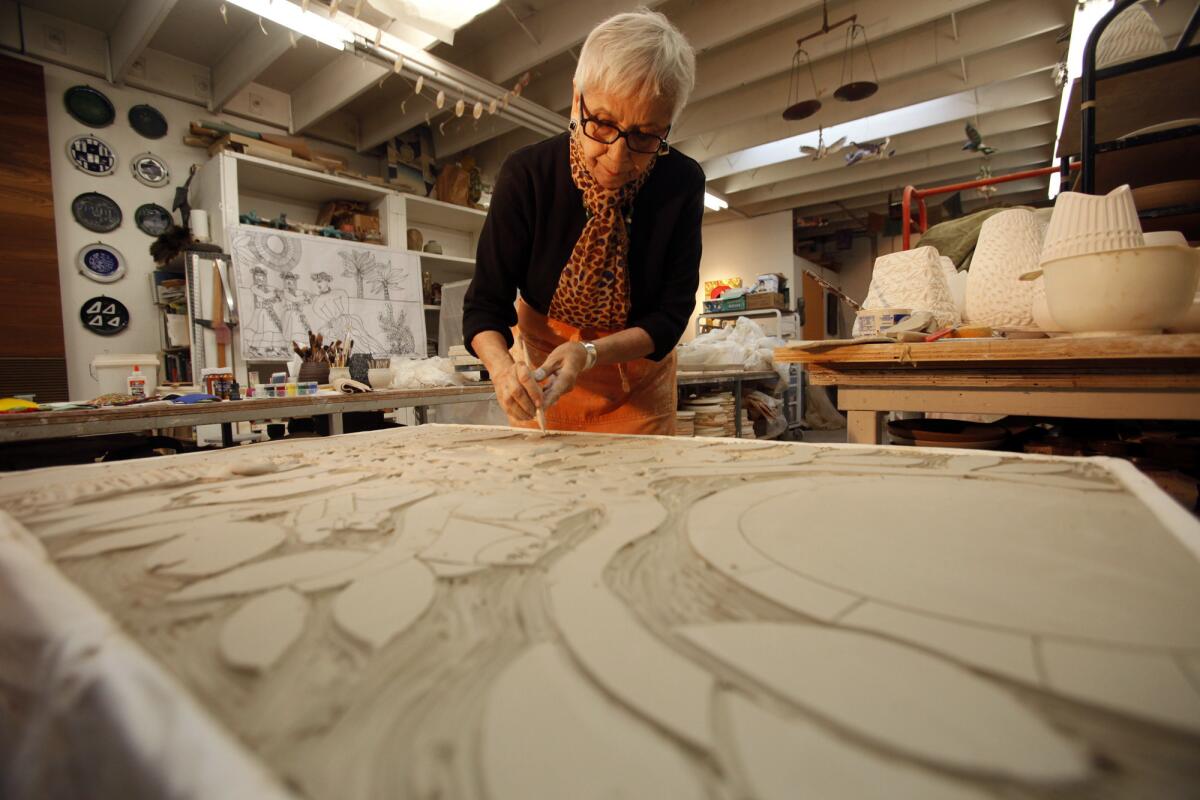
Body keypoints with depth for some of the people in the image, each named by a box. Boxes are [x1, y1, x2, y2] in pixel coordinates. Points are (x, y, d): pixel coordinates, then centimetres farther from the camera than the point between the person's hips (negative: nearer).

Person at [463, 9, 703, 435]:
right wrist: (503, 367, -38)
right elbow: (484, 304, -17)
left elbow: (670, 314, -16)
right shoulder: (526, 175, -20)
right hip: (537, 377, 0)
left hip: (637, 378, 1)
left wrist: (590, 353, -32)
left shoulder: (682, 183, -18)